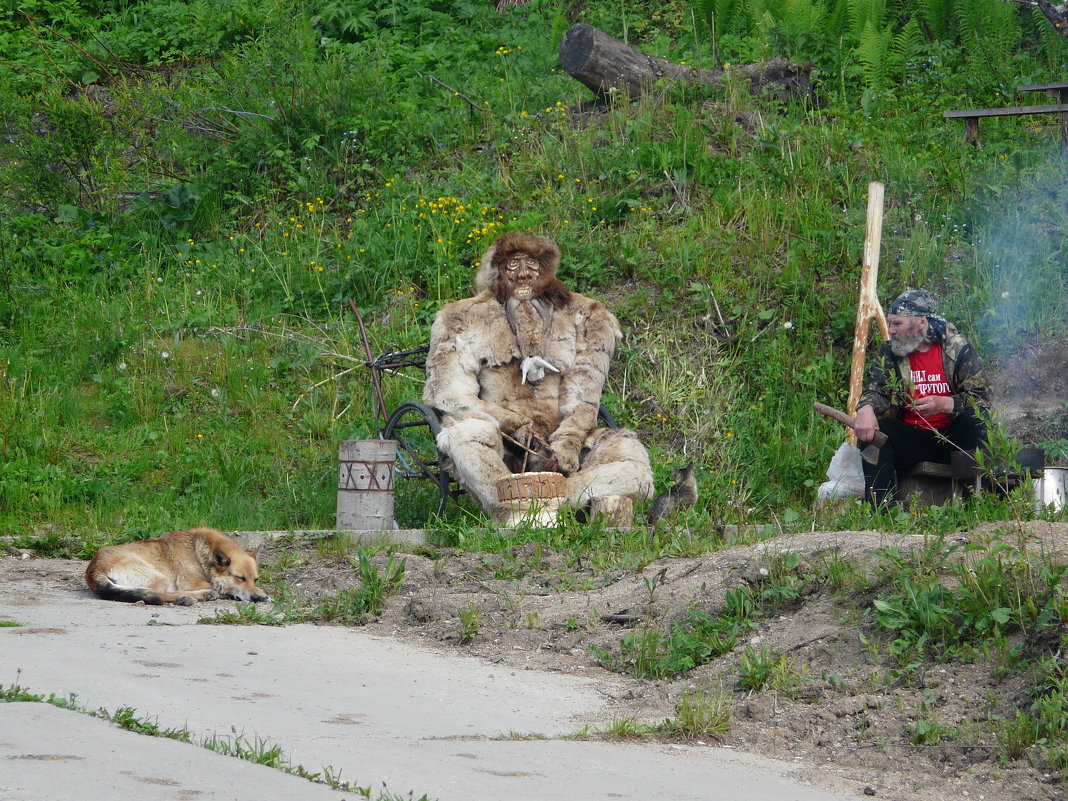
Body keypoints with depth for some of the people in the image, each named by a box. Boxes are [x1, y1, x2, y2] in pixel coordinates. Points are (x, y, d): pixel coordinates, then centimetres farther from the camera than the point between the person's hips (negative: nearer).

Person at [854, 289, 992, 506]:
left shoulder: (959, 349, -3)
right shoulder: (888, 354, 7)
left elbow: (981, 398, -11)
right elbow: (874, 391, -4)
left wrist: (944, 404, -31)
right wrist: (866, 409, -30)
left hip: (952, 439, -2)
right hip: (910, 442, 2)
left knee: (975, 418, -31)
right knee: (871, 429, -24)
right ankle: (878, 509, -30)